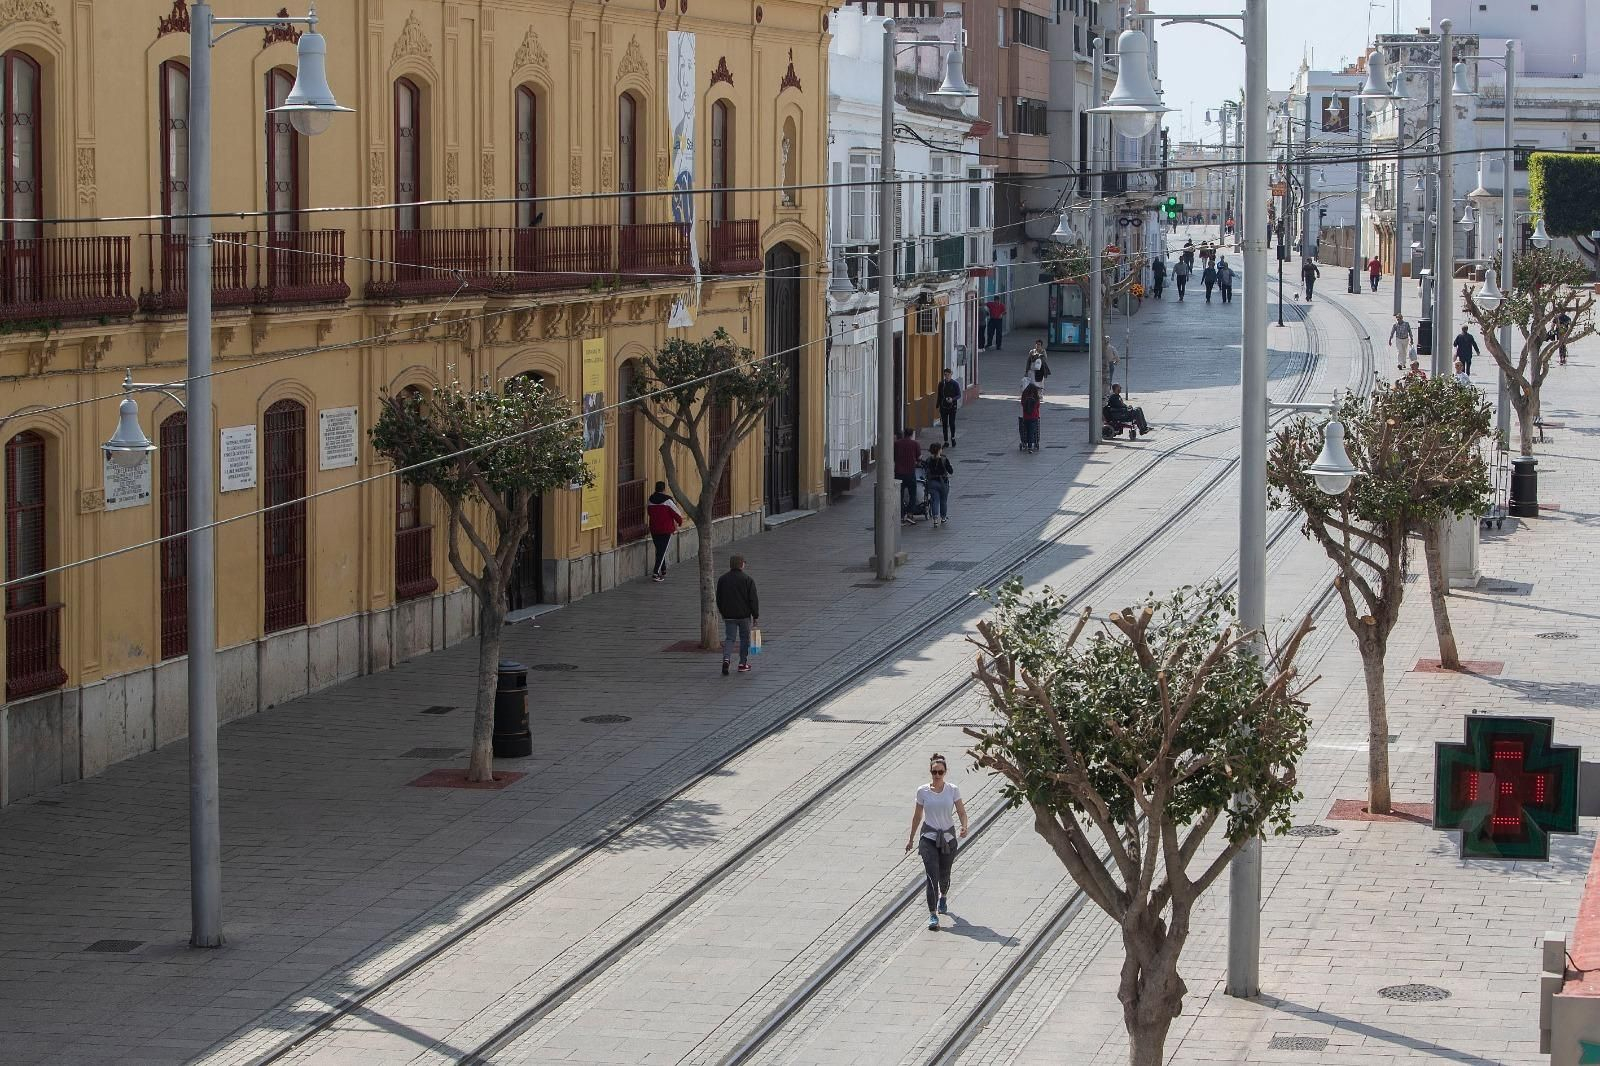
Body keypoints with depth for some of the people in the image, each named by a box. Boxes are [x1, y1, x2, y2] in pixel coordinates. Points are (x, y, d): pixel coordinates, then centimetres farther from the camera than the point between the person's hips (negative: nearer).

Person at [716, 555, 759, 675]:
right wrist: (755, 616, -1)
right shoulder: (748, 580, -9)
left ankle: (726, 659, -18)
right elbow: (753, 599, -8)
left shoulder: (722, 579, 3)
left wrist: (723, 613, 22)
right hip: (744, 615, -2)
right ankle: (743, 664, 14)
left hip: (728, 616, 2)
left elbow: (719, 599, 10)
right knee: (745, 638, 11)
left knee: (729, 638, 6)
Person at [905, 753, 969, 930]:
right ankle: (932, 914, -14)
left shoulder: (953, 790, -3)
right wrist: (911, 839, 13)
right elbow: (917, 816, 7)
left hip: (948, 837, 1)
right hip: (929, 838, -1)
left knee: (944, 875, 13)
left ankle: (943, 897, 48)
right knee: (932, 876, -13)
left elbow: (961, 812, -2)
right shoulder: (923, 791, -2)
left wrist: (964, 827, -23)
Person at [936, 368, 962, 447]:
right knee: (944, 424, 3)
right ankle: (946, 442, 9)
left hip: (952, 407, -3)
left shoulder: (955, 384, -3)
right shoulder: (941, 384, 6)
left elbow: (959, 395, -2)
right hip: (943, 407, 3)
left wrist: (952, 399, -21)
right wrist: (938, 406, 8)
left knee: (952, 423, -4)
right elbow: (939, 396, 12)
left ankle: (953, 438, 19)